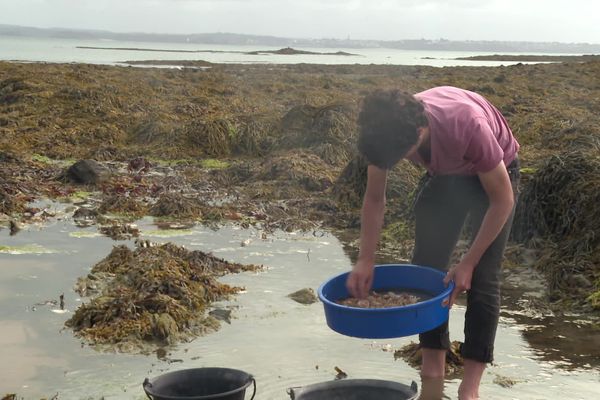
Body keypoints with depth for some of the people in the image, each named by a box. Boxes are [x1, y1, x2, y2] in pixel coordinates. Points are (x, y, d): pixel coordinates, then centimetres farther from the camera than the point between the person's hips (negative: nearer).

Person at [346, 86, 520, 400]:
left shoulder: (468, 127, -43)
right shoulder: (387, 131, -29)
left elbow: (503, 200, -29)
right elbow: (374, 199, -12)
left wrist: (467, 263, -28)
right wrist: (365, 260, -19)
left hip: (494, 173, -4)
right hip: (444, 173, 5)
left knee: (482, 277, -12)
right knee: (426, 266, -2)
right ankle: (432, 370, 9)